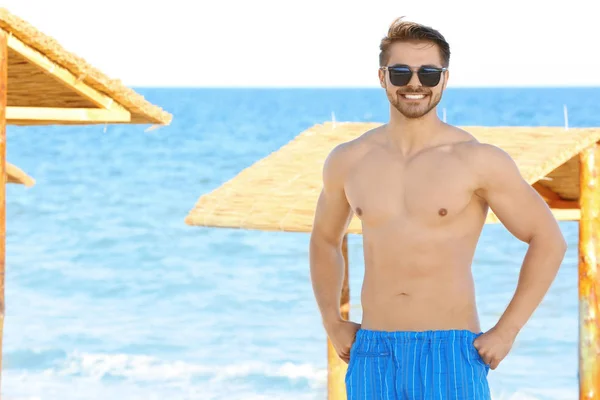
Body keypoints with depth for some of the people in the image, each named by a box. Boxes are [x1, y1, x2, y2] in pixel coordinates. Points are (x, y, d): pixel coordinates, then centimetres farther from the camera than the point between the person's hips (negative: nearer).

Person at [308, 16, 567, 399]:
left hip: (450, 354, -4)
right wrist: (332, 322, 11)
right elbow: (324, 240, 24)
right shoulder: (347, 161, 6)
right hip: (374, 356, 4)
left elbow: (549, 241, 0)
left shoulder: (478, 160, -5)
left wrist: (506, 332, -5)